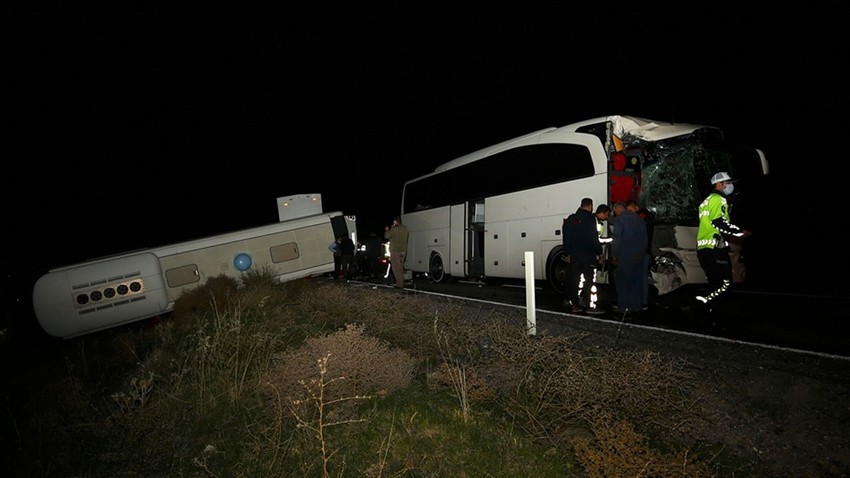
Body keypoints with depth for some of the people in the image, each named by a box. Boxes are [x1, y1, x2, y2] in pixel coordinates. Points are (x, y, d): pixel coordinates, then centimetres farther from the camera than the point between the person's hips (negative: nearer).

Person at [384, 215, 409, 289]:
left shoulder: (394, 229, -15)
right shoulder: (405, 228, 6)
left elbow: (386, 236, -6)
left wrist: (387, 230, 16)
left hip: (395, 251, -7)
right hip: (403, 251, 7)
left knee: (396, 268, -4)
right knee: (400, 268, 16)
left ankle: (400, 284, -7)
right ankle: (401, 283, 19)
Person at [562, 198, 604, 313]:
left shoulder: (570, 219, 11)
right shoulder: (590, 218, -9)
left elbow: (566, 238, 14)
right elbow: (594, 238, -13)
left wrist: (567, 254, 20)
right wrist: (600, 254, -8)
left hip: (574, 255, 6)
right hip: (588, 255, -6)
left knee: (573, 279, 9)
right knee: (589, 280, -1)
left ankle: (574, 305, 12)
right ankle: (590, 305, -1)